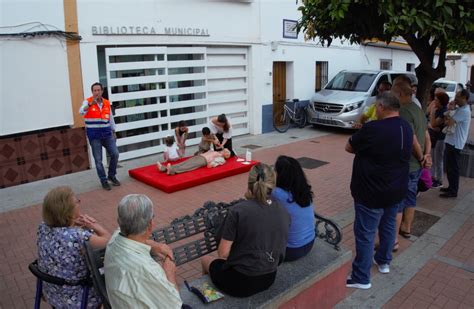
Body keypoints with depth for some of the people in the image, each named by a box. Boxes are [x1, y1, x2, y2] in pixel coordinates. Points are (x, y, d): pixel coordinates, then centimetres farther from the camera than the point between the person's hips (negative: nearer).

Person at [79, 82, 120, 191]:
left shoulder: (107, 103, 5)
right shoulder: (87, 102, -7)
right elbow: (81, 112, -29)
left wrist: (113, 132, 16)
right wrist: (90, 104, -46)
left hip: (107, 134, 4)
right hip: (94, 135, -3)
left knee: (115, 154, -3)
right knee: (98, 159, 1)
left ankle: (111, 175, 18)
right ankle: (104, 180, 15)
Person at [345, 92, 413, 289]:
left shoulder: (373, 128, -24)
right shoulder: (406, 128, 2)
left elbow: (349, 147, -11)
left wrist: (361, 131, 6)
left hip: (372, 192, -8)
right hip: (395, 190, 8)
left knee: (365, 233, 2)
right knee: (388, 226, 24)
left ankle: (361, 278, 12)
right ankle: (384, 262, 43)